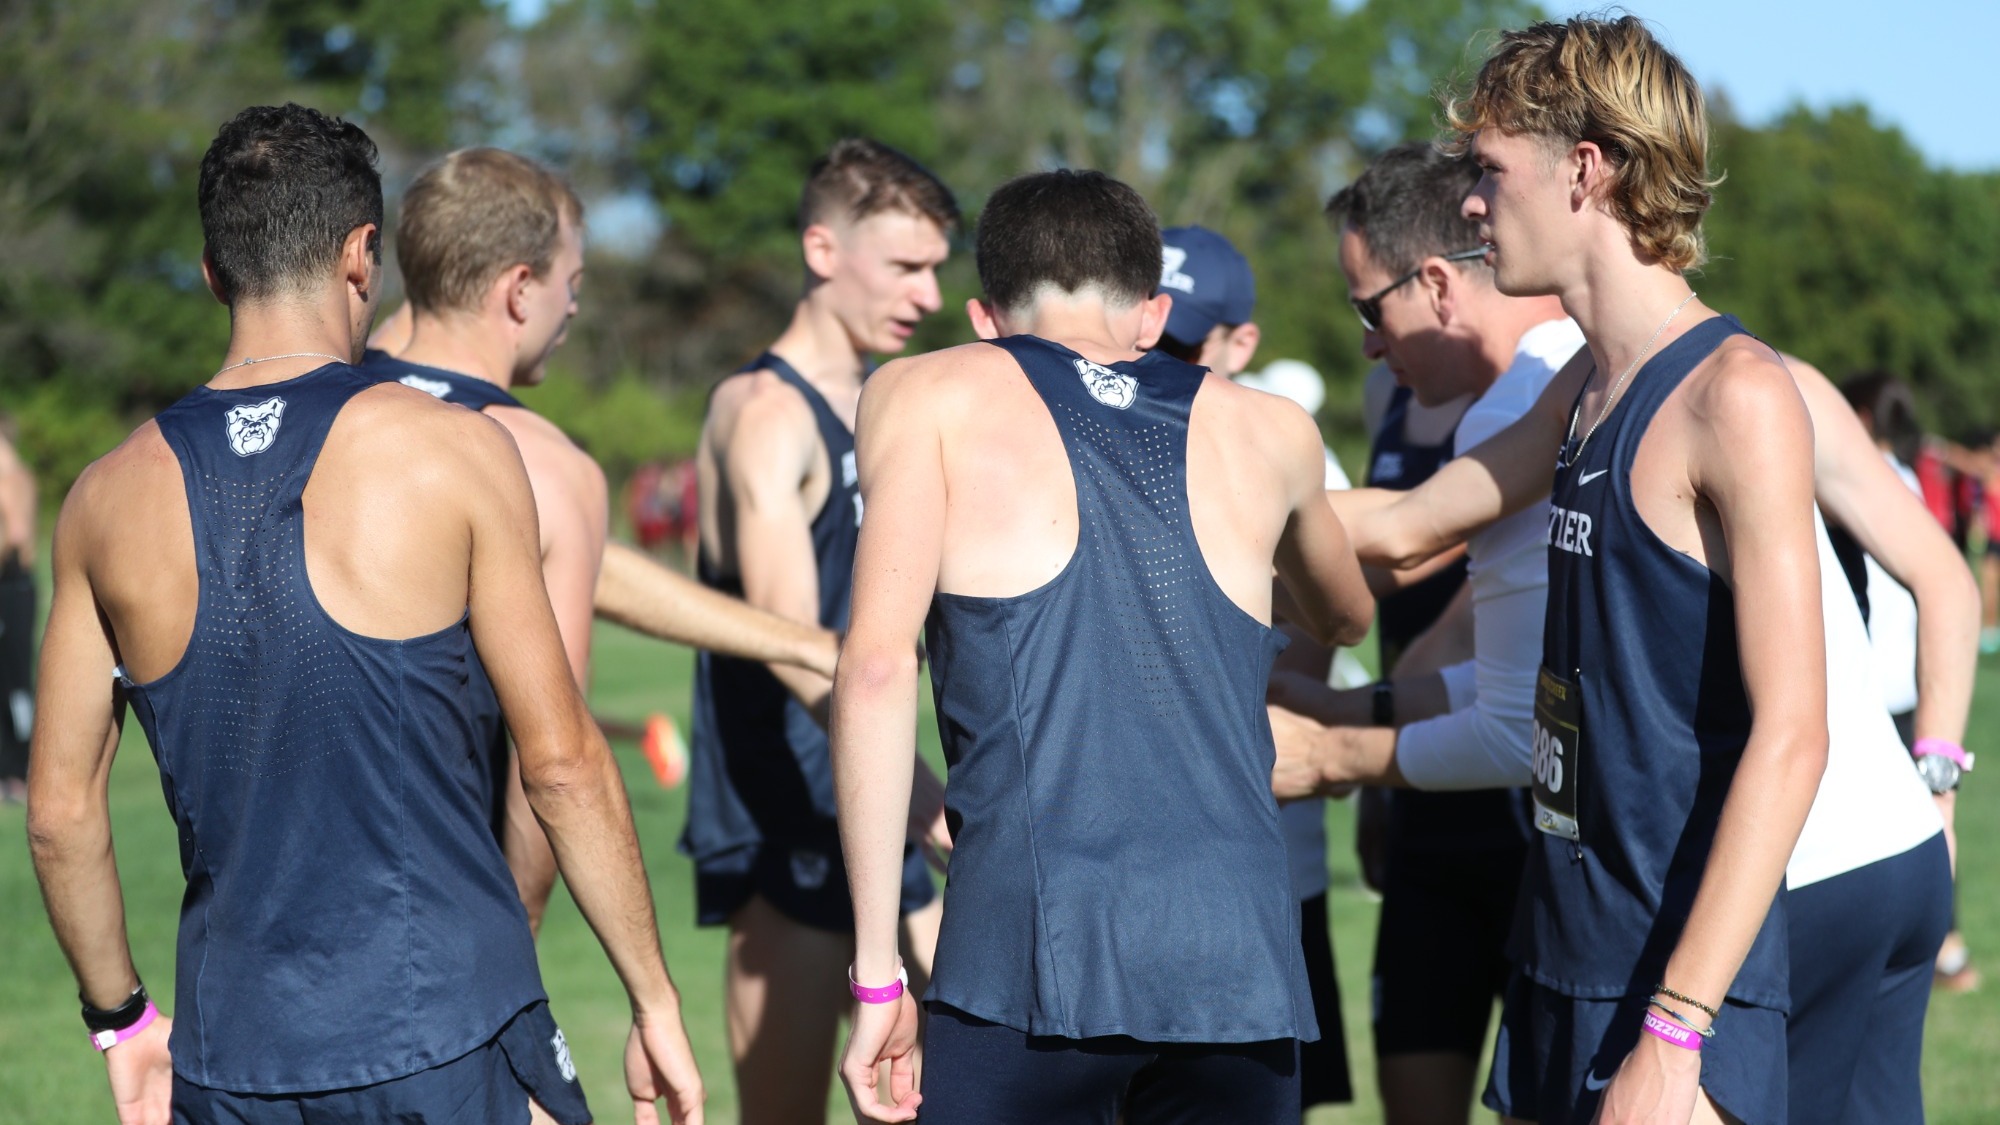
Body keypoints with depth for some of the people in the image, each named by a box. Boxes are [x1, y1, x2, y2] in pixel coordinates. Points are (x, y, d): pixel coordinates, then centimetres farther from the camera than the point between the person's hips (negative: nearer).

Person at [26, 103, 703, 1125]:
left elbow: (60, 811, 8)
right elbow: (559, 763, -5)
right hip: (448, 1039, -3)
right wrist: (655, 1001, 4)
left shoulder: (108, 500, 4)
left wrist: (120, 1018, 22)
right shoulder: (454, 453, -5)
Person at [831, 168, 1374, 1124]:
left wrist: (876, 967, -2)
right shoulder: (1269, 431, 20)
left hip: (1031, 948, -3)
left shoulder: (925, 397, 10)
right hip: (1245, 961, 3)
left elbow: (876, 664, -2)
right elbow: (1345, 621, 40)